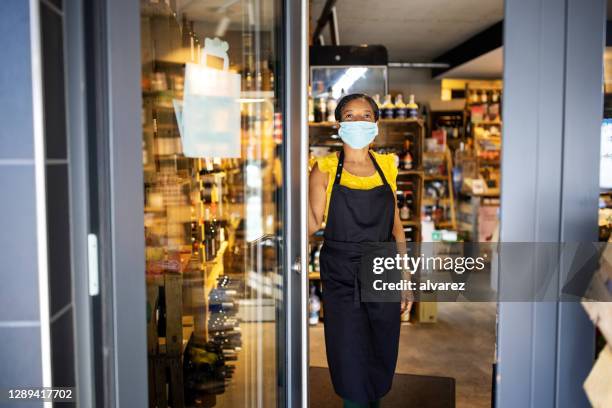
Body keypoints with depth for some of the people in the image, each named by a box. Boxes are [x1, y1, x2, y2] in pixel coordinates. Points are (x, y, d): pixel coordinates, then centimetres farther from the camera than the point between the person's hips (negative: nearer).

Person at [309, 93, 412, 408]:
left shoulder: (386, 166, 6)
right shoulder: (325, 169, -3)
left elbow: (395, 225, 9)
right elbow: (312, 225, -9)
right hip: (341, 280, -3)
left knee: (382, 360, 14)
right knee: (351, 364, 4)